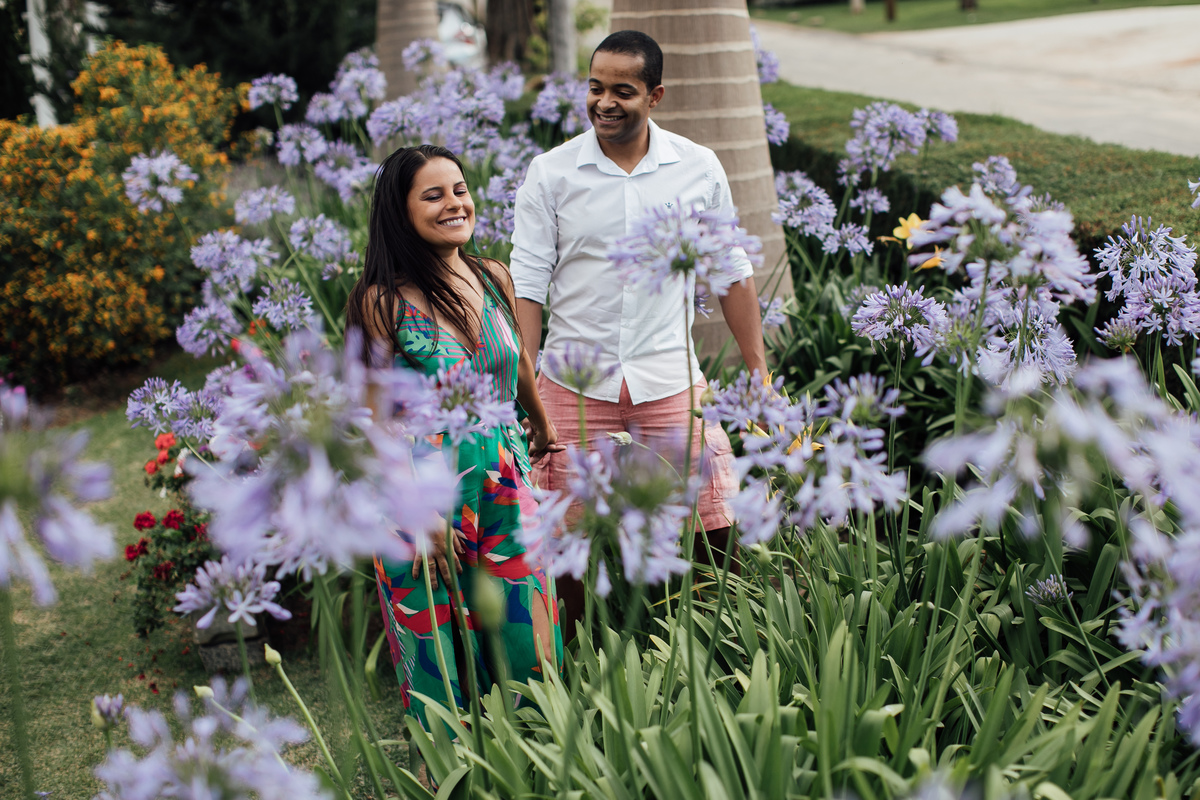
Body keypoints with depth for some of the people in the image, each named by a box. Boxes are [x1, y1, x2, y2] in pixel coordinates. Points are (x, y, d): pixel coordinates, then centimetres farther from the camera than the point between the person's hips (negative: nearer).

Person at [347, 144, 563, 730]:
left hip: (505, 488, 4)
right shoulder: (384, 301, -11)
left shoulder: (493, 279, 4)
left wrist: (542, 425, 35)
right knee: (440, 655, 6)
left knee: (526, 642, 8)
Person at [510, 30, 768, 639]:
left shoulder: (699, 168, 2)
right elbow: (528, 283, -1)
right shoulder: (550, 173, -2)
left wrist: (759, 370, 8)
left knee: (715, 528, 1)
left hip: (671, 379, 1)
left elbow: (731, 273, 10)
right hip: (574, 383, -1)